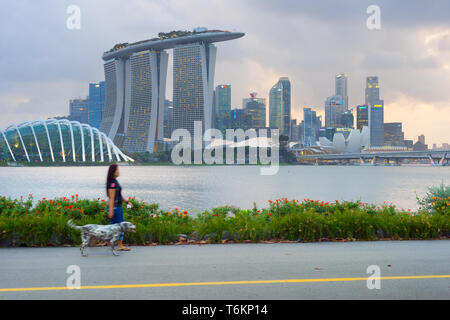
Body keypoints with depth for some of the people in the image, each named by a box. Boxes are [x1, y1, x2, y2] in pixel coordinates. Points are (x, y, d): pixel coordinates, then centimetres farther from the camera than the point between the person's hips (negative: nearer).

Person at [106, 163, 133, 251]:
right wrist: (111, 210, -23)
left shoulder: (115, 181, 14)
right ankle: (120, 246, 4)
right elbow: (111, 197, -21)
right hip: (115, 207, -10)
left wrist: (127, 202, 18)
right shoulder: (112, 183, -17)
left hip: (117, 207, 10)